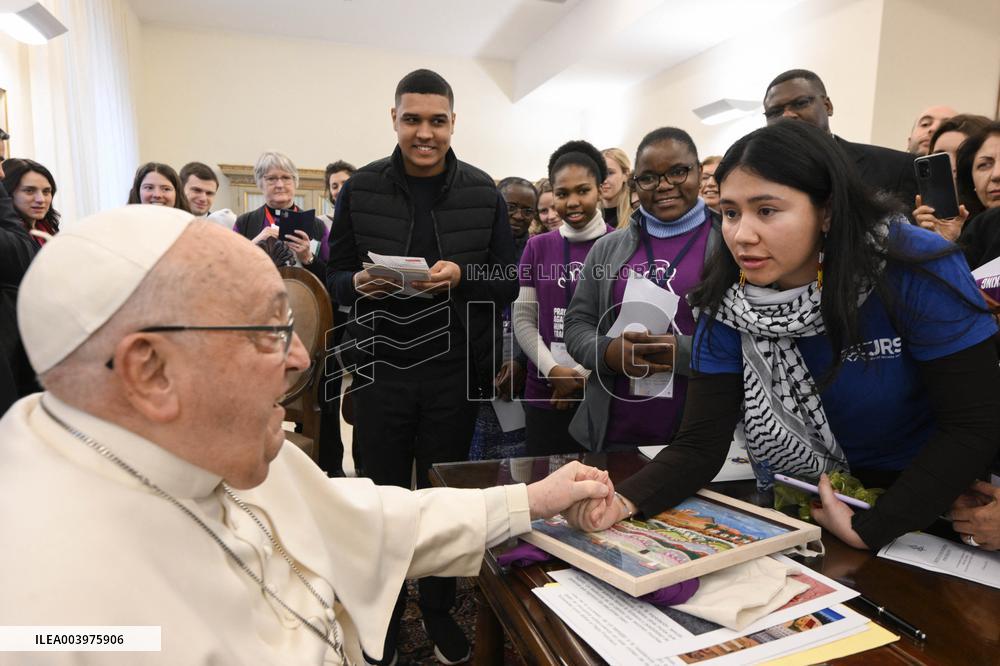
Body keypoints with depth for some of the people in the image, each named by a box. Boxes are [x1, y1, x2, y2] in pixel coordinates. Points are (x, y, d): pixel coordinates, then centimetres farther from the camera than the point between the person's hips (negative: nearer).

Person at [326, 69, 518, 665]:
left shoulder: (483, 193, 0)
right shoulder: (361, 190, 0)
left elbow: (509, 282, 1)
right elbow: (336, 276, 5)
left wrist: (463, 276, -18)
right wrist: (359, 284, -17)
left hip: (454, 369, 0)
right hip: (380, 367, 0)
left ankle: (439, 608, 37)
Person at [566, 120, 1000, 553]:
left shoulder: (916, 270, -22)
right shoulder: (728, 302, -14)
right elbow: (701, 443, -15)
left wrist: (868, 530, -20)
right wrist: (624, 501, -32)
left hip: (930, 501, -2)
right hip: (805, 506, 3)